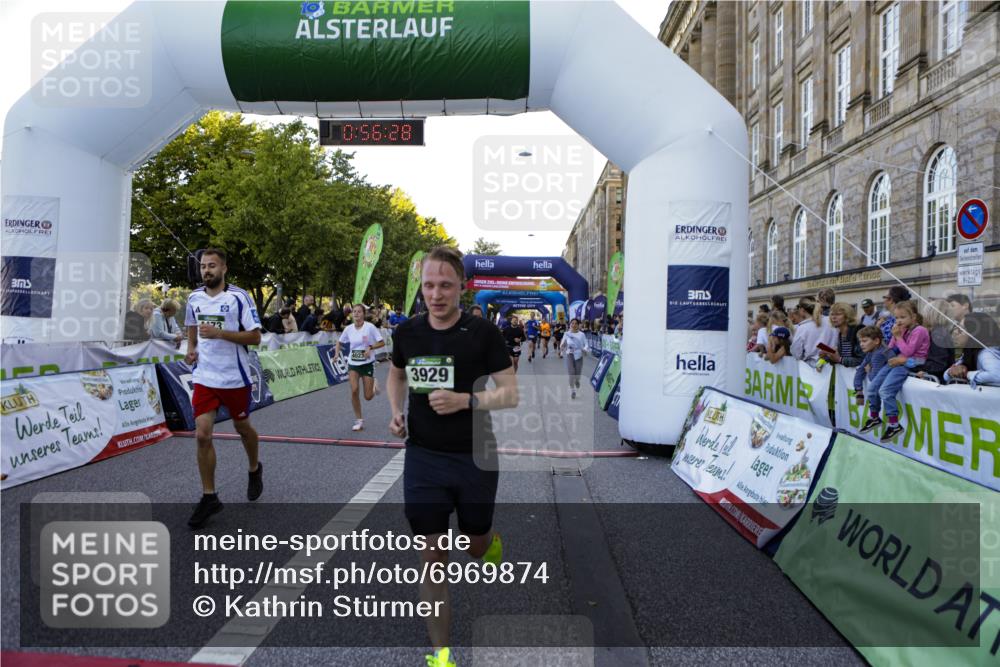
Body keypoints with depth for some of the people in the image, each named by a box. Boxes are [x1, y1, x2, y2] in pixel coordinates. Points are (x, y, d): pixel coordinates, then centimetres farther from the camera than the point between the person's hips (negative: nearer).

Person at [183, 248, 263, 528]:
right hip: (204, 377, 3)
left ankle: (254, 469, 44)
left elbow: (255, 337, -13)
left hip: (235, 377, -3)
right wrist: (191, 349, 3)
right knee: (202, 435, -5)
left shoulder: (239, 297, -10)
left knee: (242, 427, 14)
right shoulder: (194, 298, 4)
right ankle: (209, 497, 8)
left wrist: (219, 332, -24)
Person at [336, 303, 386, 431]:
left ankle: (374, 385, 38)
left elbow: (382, 343, -8)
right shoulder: (349, 329, -1)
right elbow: (340, 341, 15)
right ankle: (359, 420, 1)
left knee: (368, 397, -1)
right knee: (354, 390, -15)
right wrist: (337, 352, -2)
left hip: (368, 363, -2)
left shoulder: (370, 327, -12)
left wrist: (370, 347, -23)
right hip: (353, 363, 2)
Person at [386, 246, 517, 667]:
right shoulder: (407, 332, -1)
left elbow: (511, 393, -10)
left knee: (475, 546, 17)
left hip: (476, 458, -1)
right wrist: (397, 411, 1)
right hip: (423, 458, 2)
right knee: (433, 557, 3)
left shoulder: (483, 332, -11)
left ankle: (491, 540, 55)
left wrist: (465, 400, -25)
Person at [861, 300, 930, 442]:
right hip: (896, 362, 8)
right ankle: (874, 417, 22)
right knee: (872, 387, 3)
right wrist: (894, 336, 2)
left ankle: (894, 425, -14)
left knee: (885, 391, -23)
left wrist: (898, 336, -12)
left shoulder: (919, 331, -11)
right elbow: (890, 350, 16)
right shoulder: (902, 329, 14)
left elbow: (907, 351, -17)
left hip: (910, 364, -8)